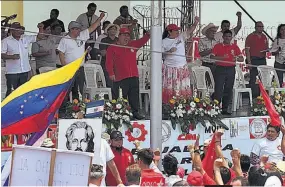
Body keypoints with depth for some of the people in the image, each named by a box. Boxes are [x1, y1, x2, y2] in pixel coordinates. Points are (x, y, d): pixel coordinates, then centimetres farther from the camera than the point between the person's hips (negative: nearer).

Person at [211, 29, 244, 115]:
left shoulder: (234, 47, 11)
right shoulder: (218, 46, 4)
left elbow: (242, 59, 11)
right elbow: (212, 57, -4)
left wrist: (237, 59, -12)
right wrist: (222, 57, -18)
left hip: (231, 69, 3)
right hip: (220, 69, -3)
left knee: (228, 90, 4)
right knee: (218, 89, -9)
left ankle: (225, 109, 10)